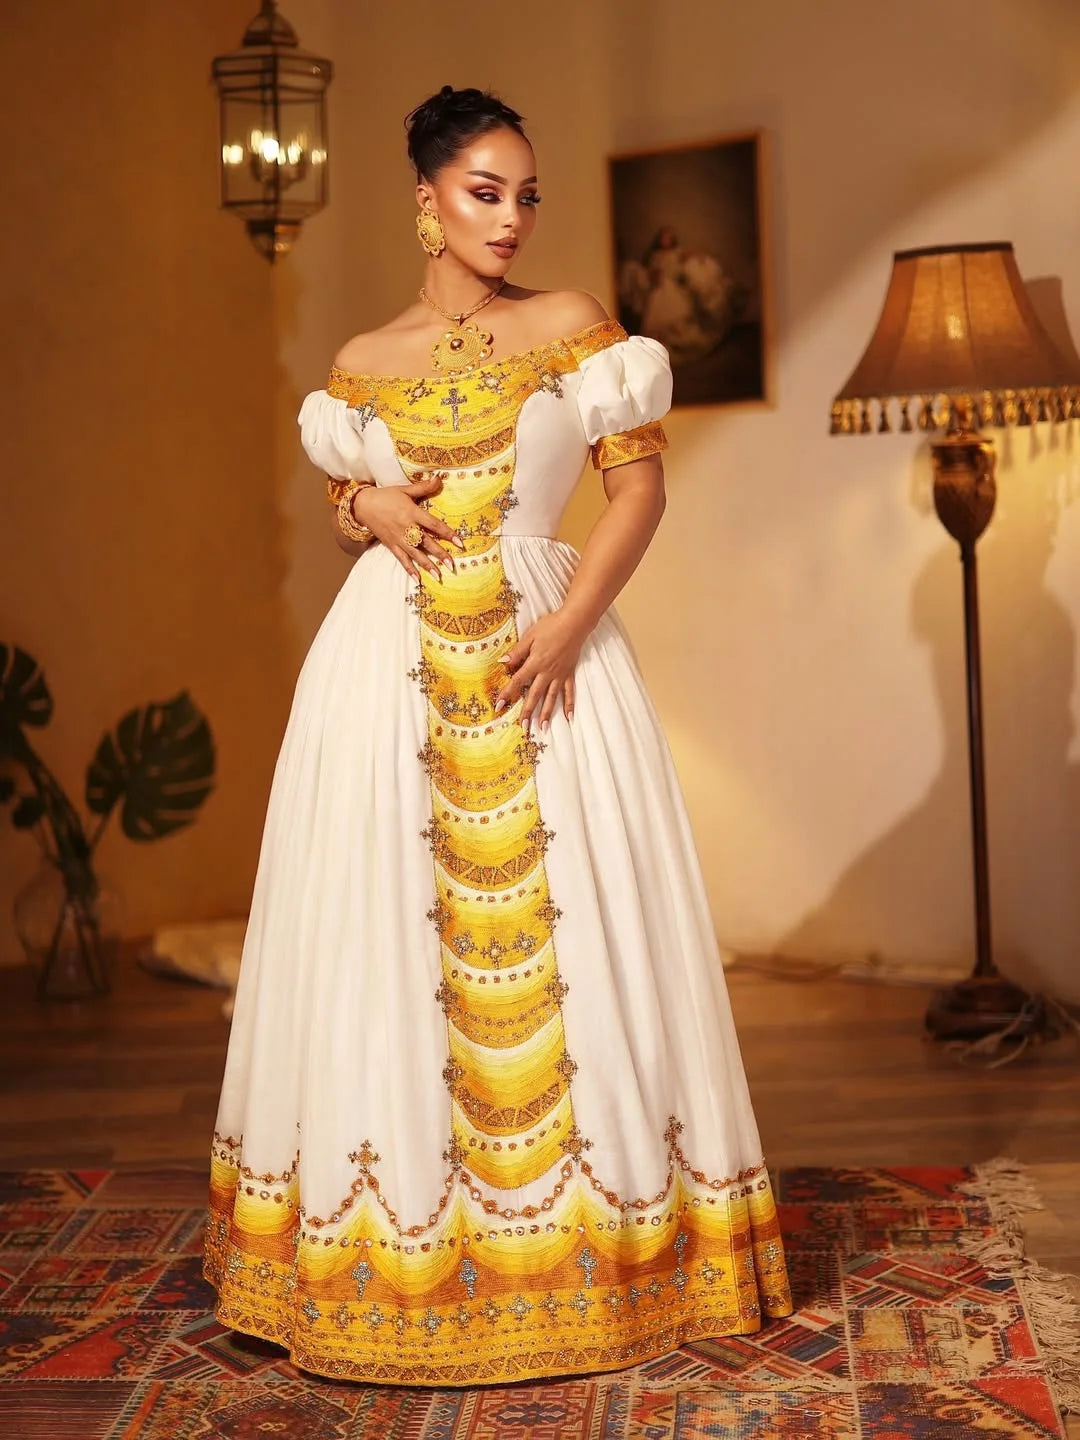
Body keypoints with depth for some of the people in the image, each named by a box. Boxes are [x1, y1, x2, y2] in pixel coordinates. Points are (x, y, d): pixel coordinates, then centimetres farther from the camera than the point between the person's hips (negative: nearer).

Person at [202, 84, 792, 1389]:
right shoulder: (361, 363, 11)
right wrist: (369, 507, -5)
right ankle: (410, 1248, 14)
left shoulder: (572, 327, 5)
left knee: (566, 926, -2)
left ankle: (585, 1236, 11)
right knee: (389, 929, 1)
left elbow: (640, 480, 0)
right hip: (393, 661, 2)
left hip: (545, 642, -1)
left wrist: (566, 627, -12)